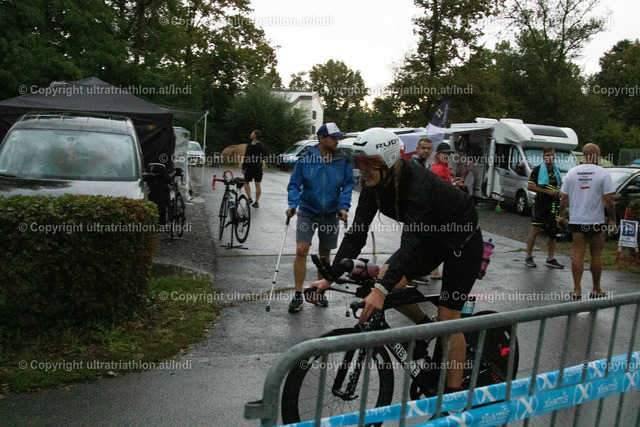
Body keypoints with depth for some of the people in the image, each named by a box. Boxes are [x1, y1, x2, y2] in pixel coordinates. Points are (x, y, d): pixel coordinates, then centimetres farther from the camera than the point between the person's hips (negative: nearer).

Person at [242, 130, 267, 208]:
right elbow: (265, 156, 14)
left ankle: (249, 198, 1)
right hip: (259, 168, 5)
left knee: (246, 183, 13)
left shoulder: (250, 146, -14)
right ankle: (256, 202, 5)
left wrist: (243, 168, -11)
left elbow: (246, 158, -16)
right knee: (257, 185, 5)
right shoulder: (262, 146, 4)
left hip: (250, 167, -5)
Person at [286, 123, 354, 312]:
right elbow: (294, 184, -3)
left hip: (331, 214, 2)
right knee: (301, 251, -13)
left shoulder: (343, 160, -3)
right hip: (307, 211, -2)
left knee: (325, 254, 11)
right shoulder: (306, 158, -7)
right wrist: (292, 205, -17)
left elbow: (347, 186, 0)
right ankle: (298, 295, -3)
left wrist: (344, 207, -16)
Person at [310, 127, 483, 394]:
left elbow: (411, 241, -44)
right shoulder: (375, 184, -13)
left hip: (463, 242, -7)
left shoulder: (417, 182, -35)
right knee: (385, 279, -12)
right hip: (432, 238, 7)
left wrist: (381, 290, -53)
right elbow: (357, 232, -14)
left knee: (448, 318, -7)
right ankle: (427, 328, 14)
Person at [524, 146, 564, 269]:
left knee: (552, 232, 9)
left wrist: (559, 193, 5)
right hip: (540, 203, -6)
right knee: (535, 230, -6)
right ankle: (528, 257, 2)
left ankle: (551, 259, 17)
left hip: (553, 205, 6)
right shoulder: (538, 170, -3)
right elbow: (530, 186, -10)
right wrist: (547, 191, -15)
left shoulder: (556, 171, 16)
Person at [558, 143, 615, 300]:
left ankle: (577, 290, 0)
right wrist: (612, 219, 0)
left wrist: (561, 216, 16)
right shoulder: (603, 173, -7)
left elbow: (564, 197, 6)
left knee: (578, 254, 3)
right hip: (596, 221, -2)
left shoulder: (572, 172, 2)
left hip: (576, 220, 2)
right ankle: (596, 290, 19)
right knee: (596, 255, 9)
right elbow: (608, 200, -10)